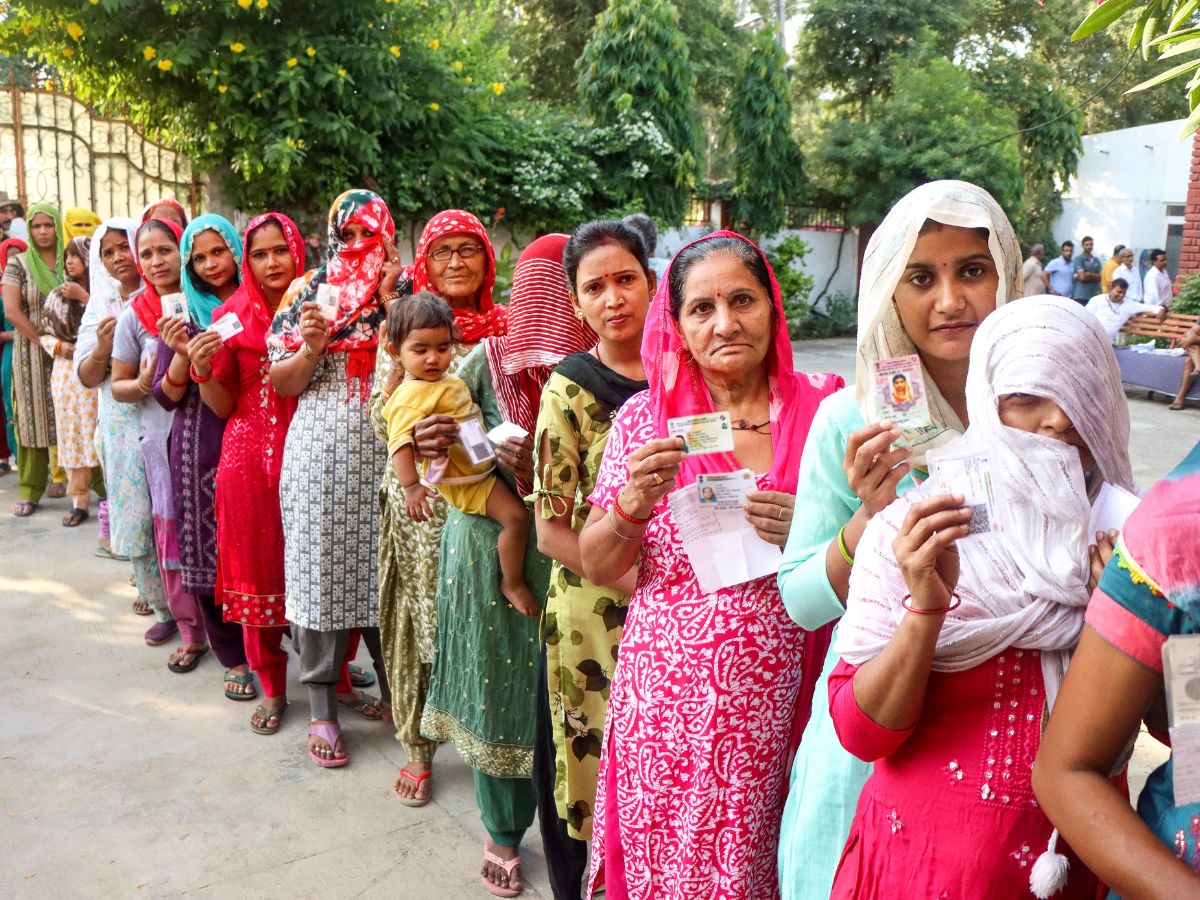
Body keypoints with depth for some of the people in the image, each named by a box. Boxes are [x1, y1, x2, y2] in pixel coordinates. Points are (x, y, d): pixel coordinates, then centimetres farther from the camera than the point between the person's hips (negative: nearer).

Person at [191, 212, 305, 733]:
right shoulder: (232, 317, 4)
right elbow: (223, 406, 5)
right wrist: (203, 369, -11)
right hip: (250, 454, 1)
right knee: (258, 568, 7)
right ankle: (271, 687, 22)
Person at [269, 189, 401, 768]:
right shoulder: (307, 292, 8)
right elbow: (282, 383, 7)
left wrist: (391, 305, -10)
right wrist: (310, 349, -11)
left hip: (385, 454, 0)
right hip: (321, 453, 0)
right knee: (320, 567, 3)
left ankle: (395, 687, 27)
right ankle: (321, 708, 15)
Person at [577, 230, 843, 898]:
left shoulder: (824, 406, -1)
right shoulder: (645, 420, 0)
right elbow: (597, 568, 3)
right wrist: (635, 504, -16)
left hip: (781, 707, 0)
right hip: (667, 709, 1)